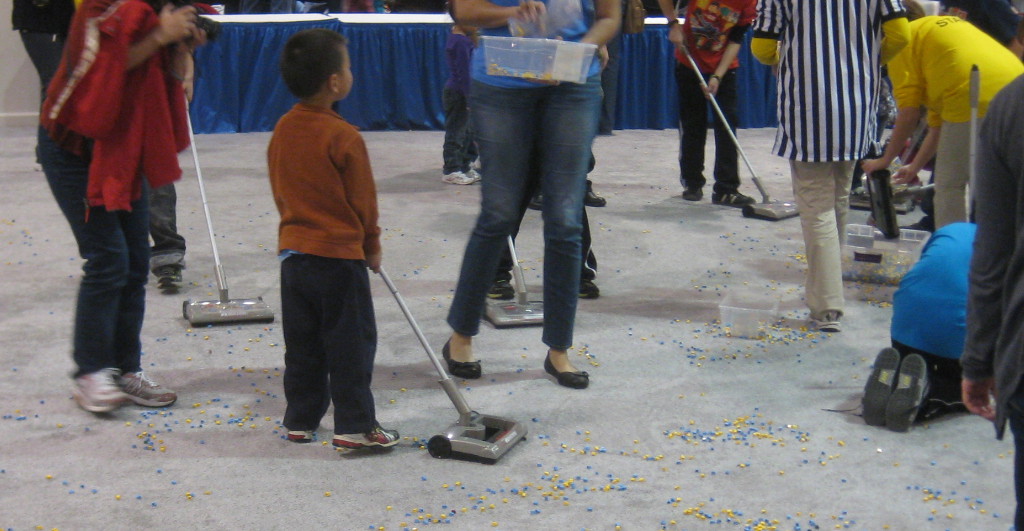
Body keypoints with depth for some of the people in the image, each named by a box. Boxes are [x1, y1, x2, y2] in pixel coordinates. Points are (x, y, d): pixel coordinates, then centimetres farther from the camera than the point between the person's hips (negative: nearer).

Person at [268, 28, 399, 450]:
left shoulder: (283, 129, 4)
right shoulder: (344, 138, -16)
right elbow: (364, 201, -8)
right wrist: (371, 247, 7)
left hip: (293, 252, 7)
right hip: (339, 256, -7)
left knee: (302, 345, 15)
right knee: (351, 344, 2)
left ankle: (300, 420, 21)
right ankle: (354, 426, 5)